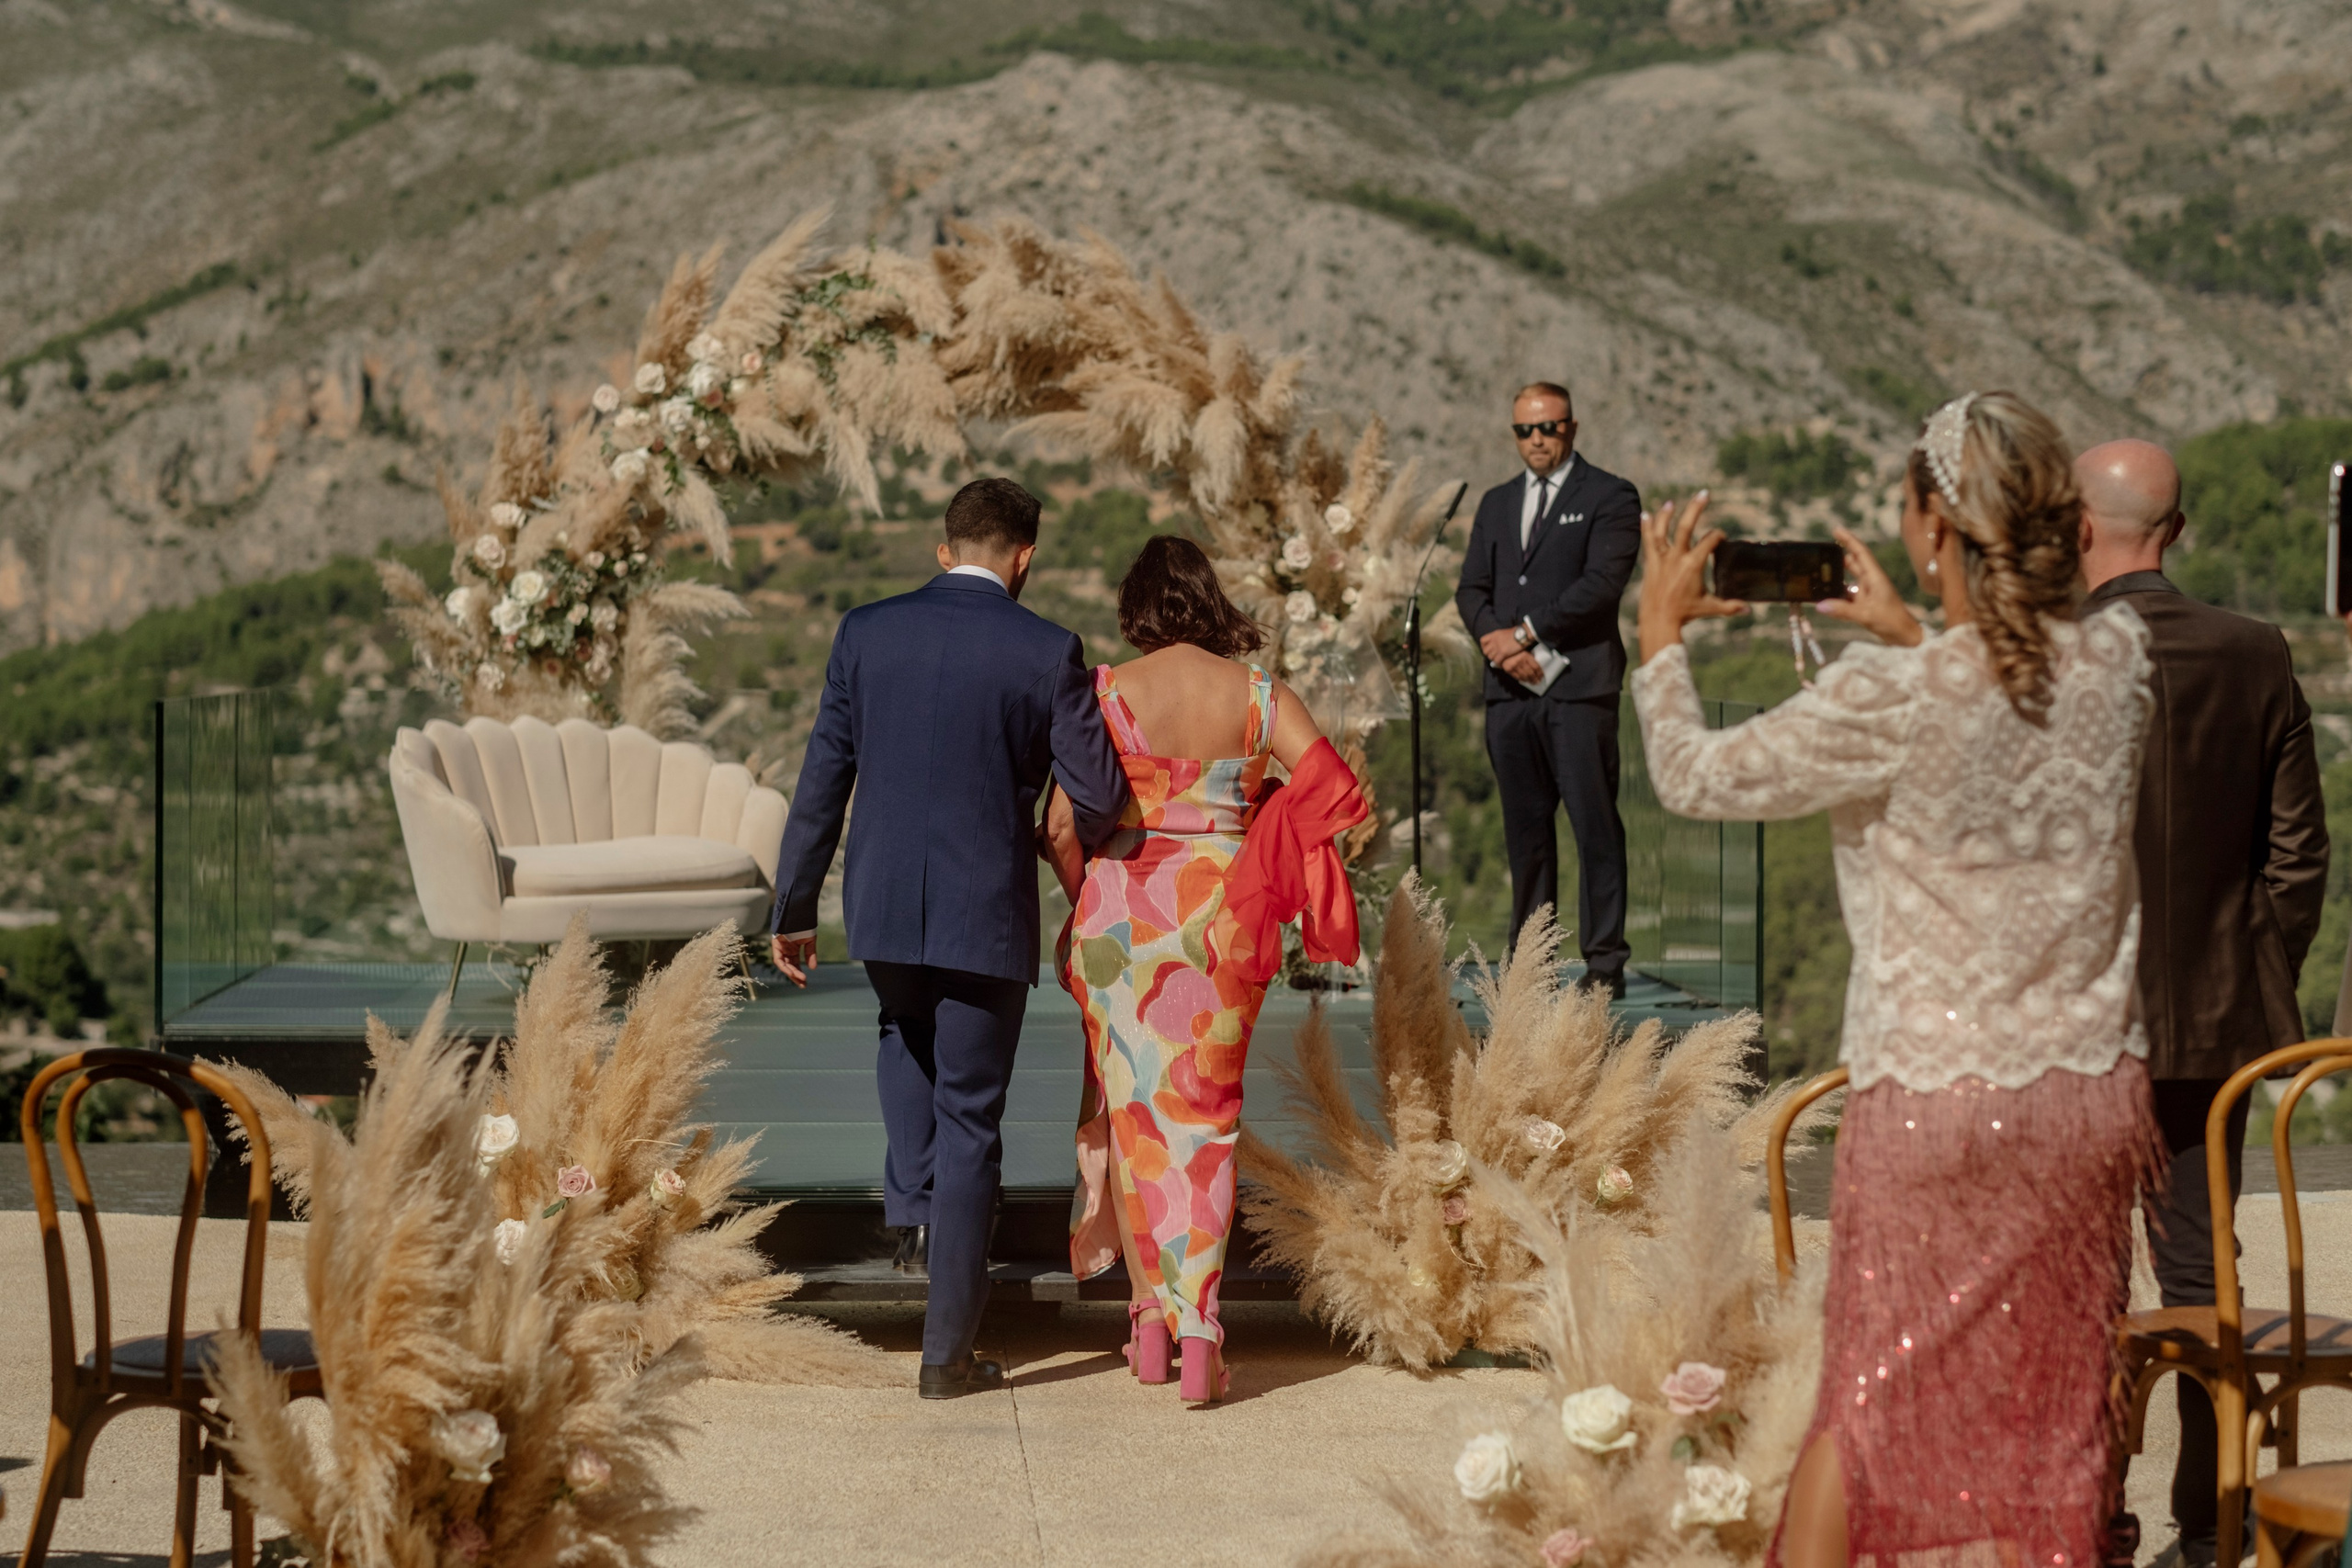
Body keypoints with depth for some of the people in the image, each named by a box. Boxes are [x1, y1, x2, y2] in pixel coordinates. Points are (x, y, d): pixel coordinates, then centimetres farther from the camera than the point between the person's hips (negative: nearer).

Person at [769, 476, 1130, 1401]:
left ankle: (913, 1195, 15)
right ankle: (947, 1351, 10)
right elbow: (1100, 799, -6)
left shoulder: (865, 632, -1)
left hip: (883, 905, 3)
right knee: (970, 1123, 6)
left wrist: (793, 908, 11)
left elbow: (822, 780, 2)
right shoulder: (1047, 652, -8)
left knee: (905, 1035, 35)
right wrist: (1072, 851, 18)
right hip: (987, 915, -3)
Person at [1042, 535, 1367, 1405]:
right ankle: (1197, 1331, -3)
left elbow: (1062, 826, -6)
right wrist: (1261, 816, 7)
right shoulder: (1259, 694, -2)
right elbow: (1335, 790, -11)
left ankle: (1150, 1318, 19)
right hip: (1219, 916, 1)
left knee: (1132, 1110, 13)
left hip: (1121, 908, -1)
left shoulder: (1106, 694, -5)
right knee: (1204, 1119, 9)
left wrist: (1087, 908, 10)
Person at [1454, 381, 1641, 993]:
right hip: (1510, 690, 5)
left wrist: (1525, 632, -11)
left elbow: (1602, 583, -10)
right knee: (1524, 828, 7)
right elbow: (1471, 589, 14)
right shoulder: (1496, 504, 20)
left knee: (1595, 824, -6)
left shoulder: (1610, 498, 2)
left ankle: (1604, 961, -4)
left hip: (1579, 687, -5)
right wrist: (1501, 645, -5)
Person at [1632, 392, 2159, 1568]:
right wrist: (1911, 638, 26)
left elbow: (1692, 777, -7)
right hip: (2089, 1088, 4)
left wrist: (1659, 630, 8)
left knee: (1866, 1395, 9)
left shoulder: (1891, 698, -19)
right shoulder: (2119, 659, -4)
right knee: (2055, 1404, 13)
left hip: (1932, 1099, -4)